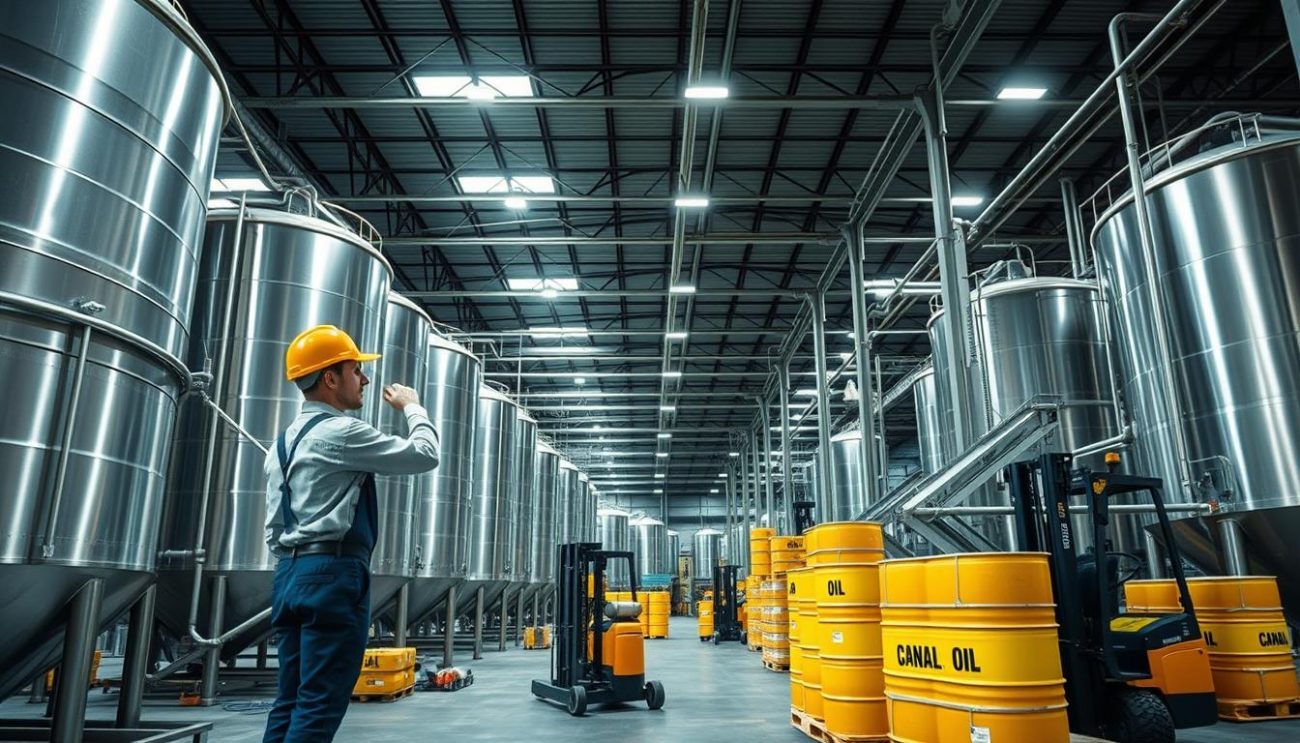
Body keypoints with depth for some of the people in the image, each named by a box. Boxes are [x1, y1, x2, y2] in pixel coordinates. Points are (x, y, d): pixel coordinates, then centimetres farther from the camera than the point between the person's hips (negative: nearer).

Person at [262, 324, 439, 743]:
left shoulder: (284, 442, 18)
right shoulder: (341, 432, -11)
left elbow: (274, 528, 19)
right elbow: (425, 455, -10)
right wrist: (412, 407, 6)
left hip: (291, 573, 10)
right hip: (334, 572, -10)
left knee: (292, 701, 12)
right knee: (320, 705, -5)